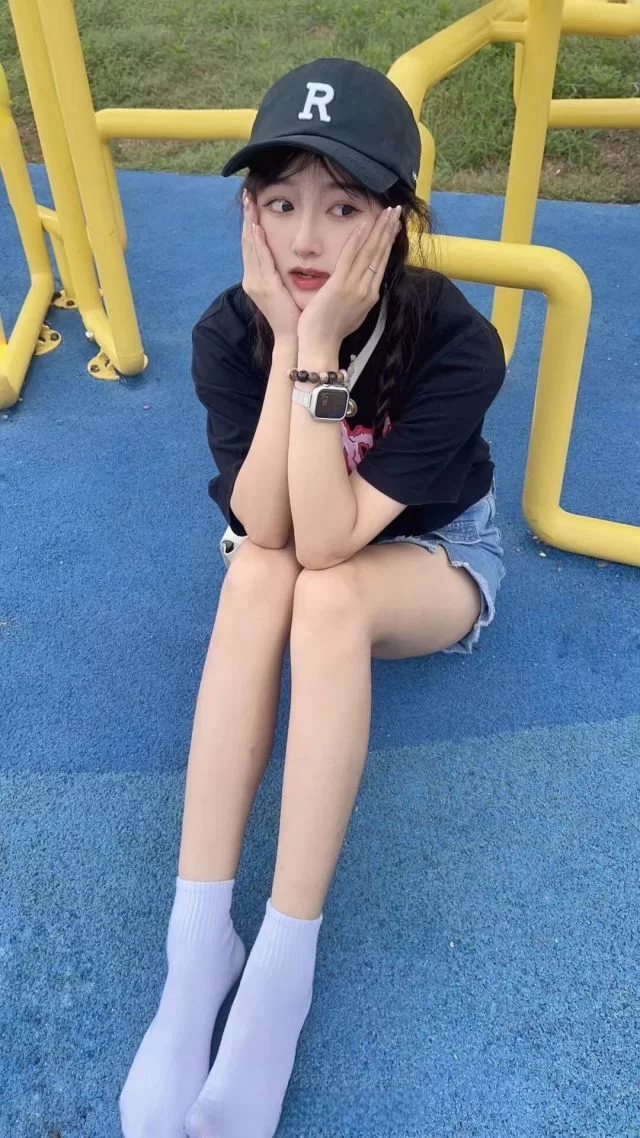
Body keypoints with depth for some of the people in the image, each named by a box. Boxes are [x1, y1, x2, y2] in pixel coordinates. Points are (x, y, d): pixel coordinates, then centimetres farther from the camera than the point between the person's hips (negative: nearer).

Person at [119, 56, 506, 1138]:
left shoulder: (455, 339, -28)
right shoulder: (227, 330, -19)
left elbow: (331, 540, -34)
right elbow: (265, 528, -27)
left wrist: (321, 349, -38)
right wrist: (284, 340, -33)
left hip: (436, 555, -2)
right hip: (298, 552, 3)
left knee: (325, 597, -34)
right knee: (255, 574, -32)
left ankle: (283, 967, -27)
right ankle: (197, 941, -28)